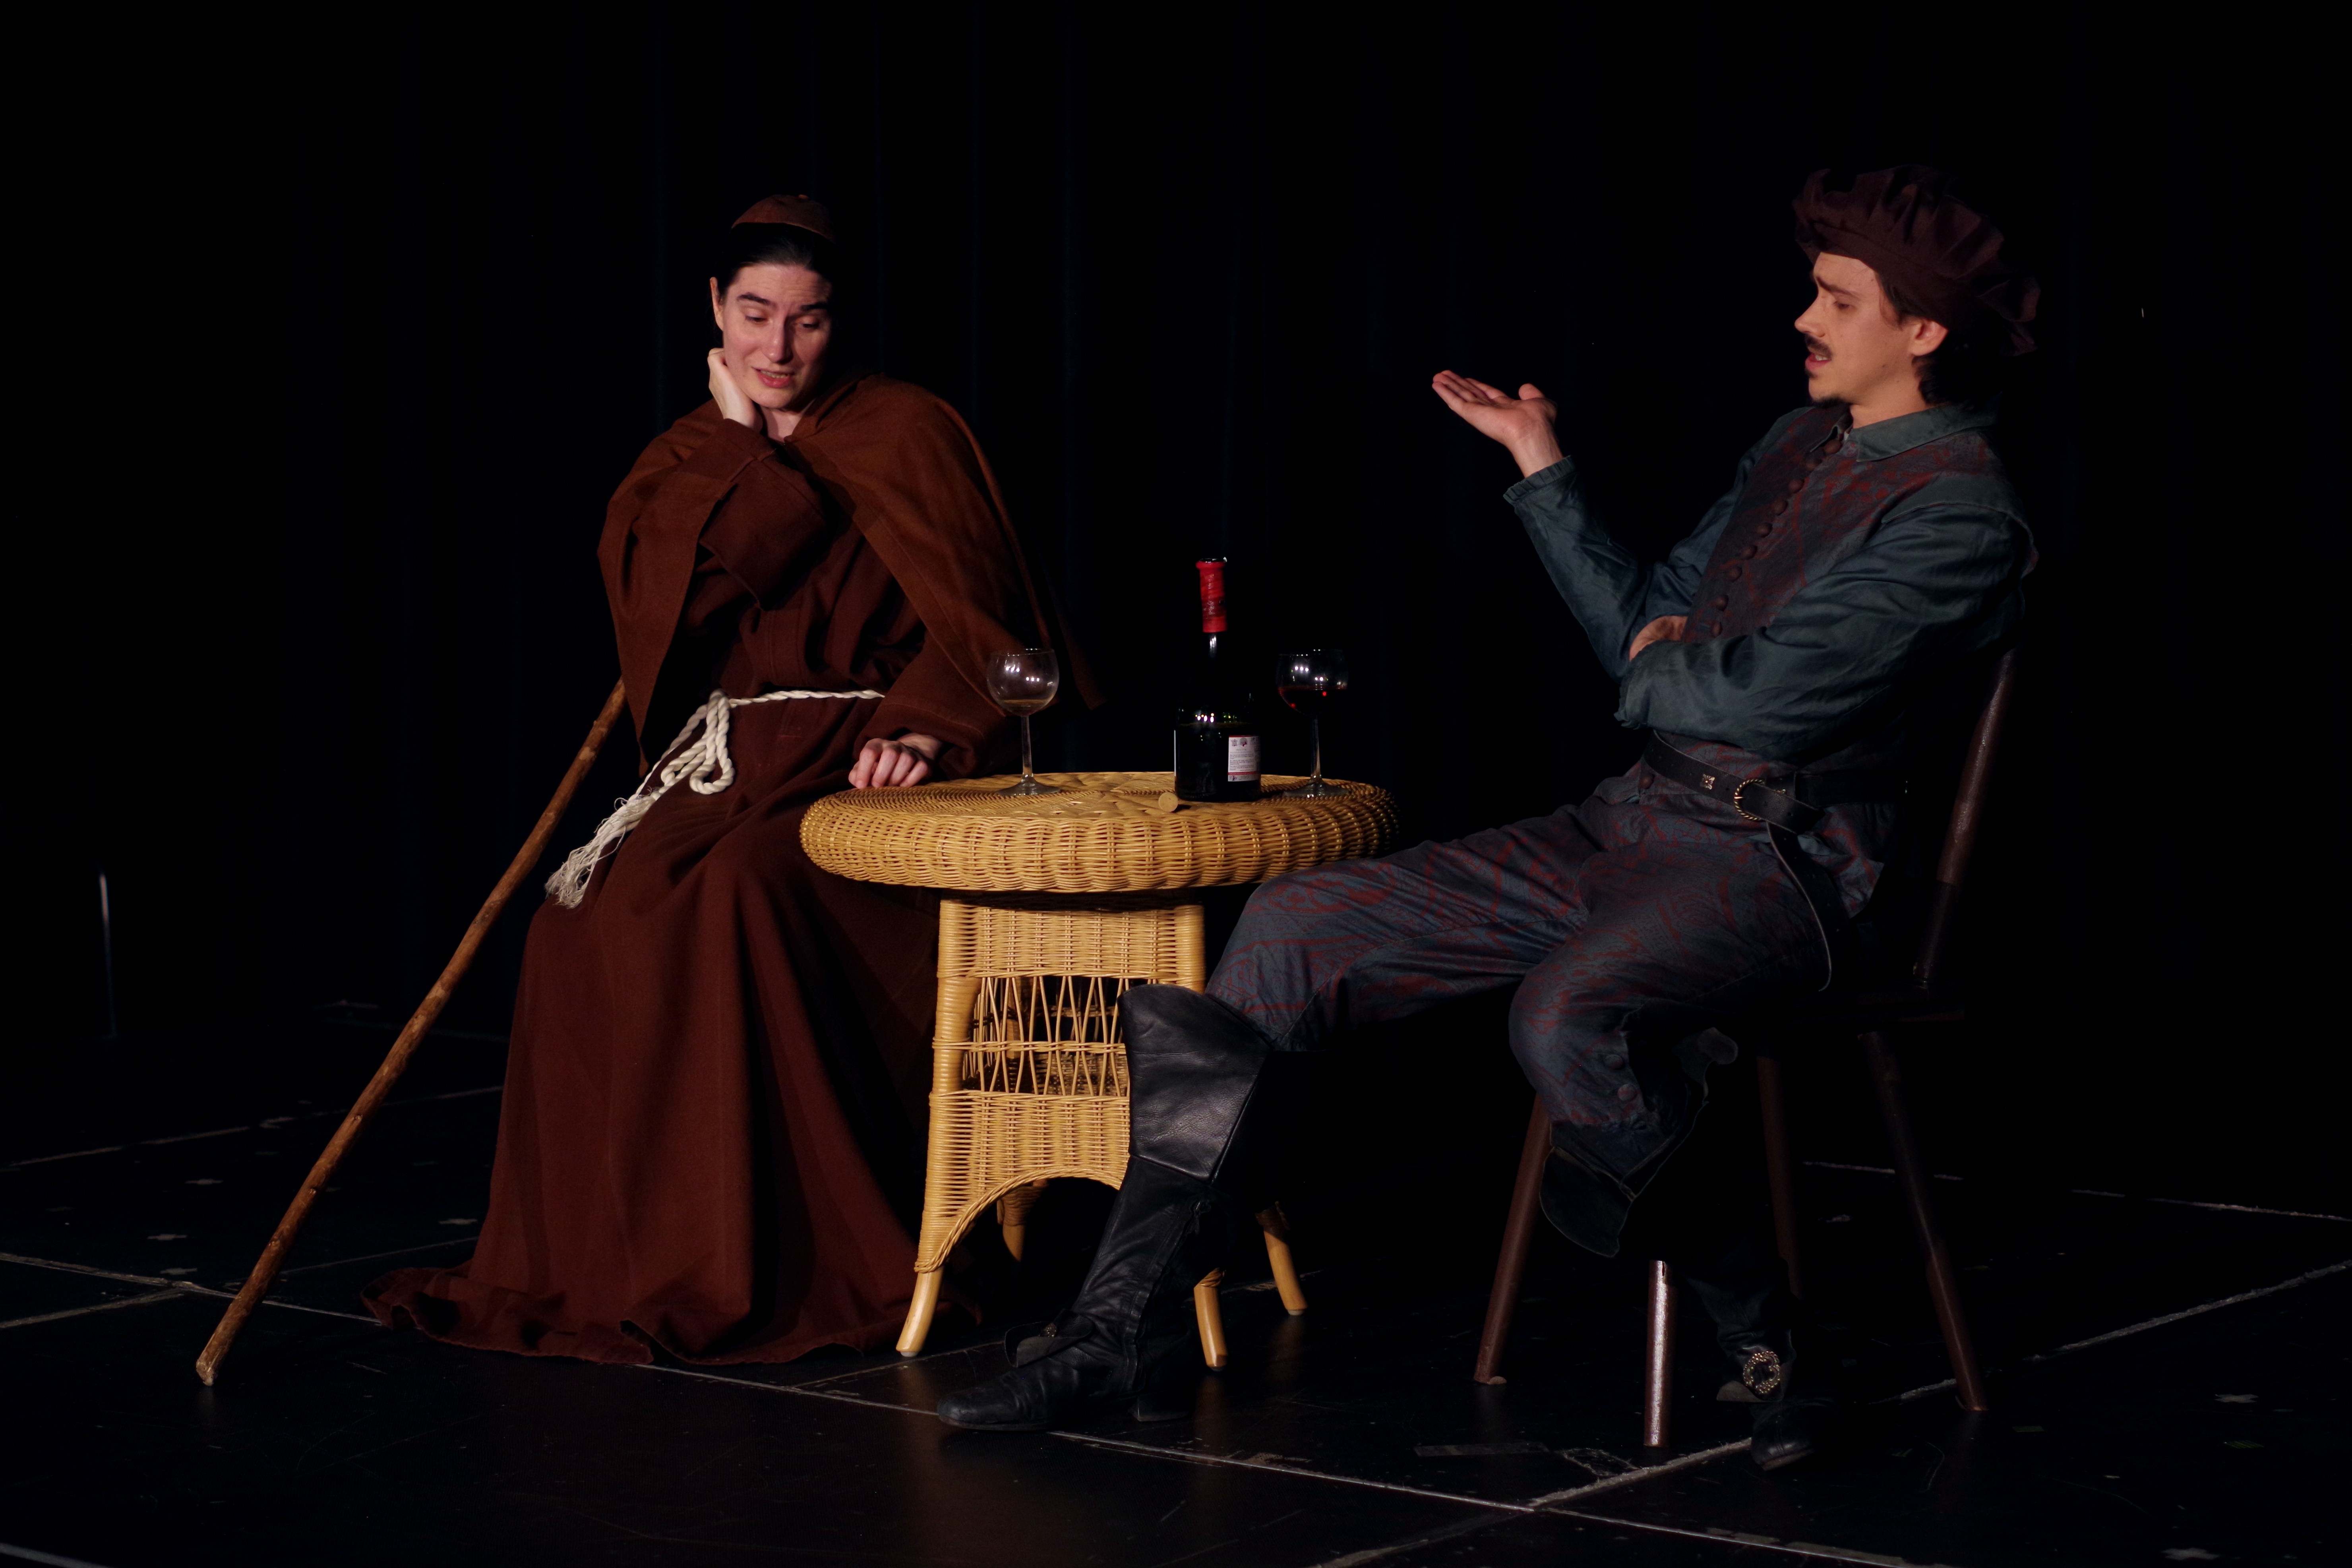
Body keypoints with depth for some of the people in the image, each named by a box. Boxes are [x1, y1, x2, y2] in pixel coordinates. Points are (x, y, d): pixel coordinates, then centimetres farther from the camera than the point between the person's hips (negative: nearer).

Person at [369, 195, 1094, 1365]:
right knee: (590, 920, -20)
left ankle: (781, 1263, -26)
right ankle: (598, 1256, -9)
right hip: (729, 763, 5)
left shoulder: (905, 434, 1)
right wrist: (744, 437, -6)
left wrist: (917, 729, -24)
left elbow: (970, 621, -7)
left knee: (742, 898, -33)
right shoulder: (688, 458, 14)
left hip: (861, 761, -5)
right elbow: (651, 580, -6)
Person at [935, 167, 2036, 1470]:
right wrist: (1541, 468, 20)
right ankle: (1125, 1327, -1)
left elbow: (1763, 700, -21)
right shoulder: (1798, 445, 17)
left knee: (1564, 1018, -40)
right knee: (1296, 925, -3)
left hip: (1780, 862, -9)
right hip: (1637, 825, 9)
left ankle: (1767, 1345, -18)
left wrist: (1662, 670, 0)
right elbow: (1643, 625, 21)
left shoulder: (1958, 511, -12)